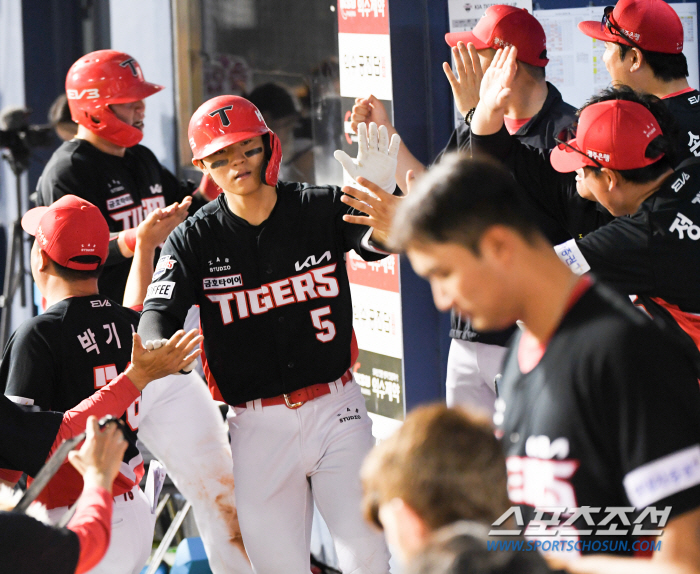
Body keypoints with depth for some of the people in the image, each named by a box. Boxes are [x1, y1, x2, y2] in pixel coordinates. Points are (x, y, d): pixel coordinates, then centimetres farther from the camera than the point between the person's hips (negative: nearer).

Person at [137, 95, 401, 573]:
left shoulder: (321, 208, -1)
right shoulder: (194, 240, -2)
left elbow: (383, 241, -17)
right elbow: (158, 312, -14)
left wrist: (382, 197, -41)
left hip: (336, 410, 0)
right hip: (257, 423, 0)